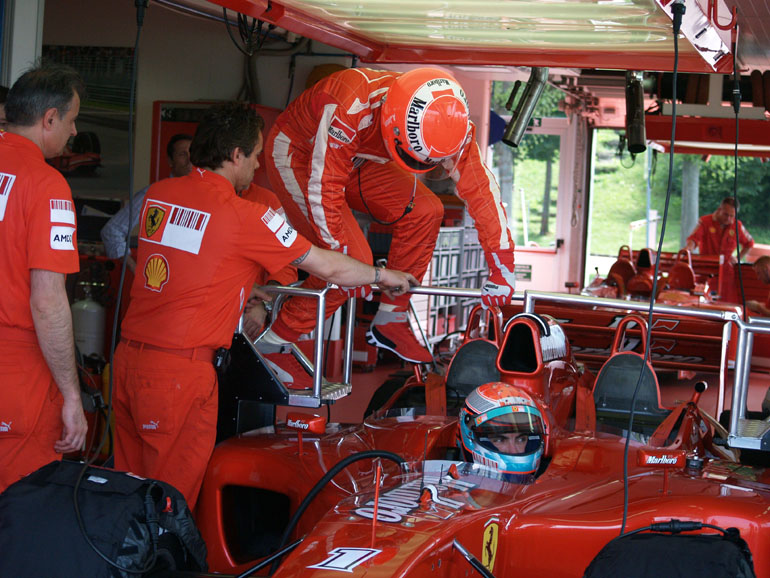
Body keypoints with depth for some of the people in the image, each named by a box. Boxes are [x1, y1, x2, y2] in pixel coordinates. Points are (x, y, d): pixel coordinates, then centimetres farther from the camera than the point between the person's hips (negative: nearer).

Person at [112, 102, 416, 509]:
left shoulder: (157, 193, 9)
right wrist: (382, 275, 15)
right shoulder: (245, 216, -10)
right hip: (179, 369, -7)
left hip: (129, 354, 7)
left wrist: (242, 290, 32)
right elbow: (327, 267, -1)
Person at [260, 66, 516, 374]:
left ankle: (389, 320, 3)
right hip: (297, 154, -6)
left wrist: (502, 268, -18)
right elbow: (323, 187, -36)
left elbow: (480, 188, -17)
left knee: (424, 211, -12)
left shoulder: (443, 121, -23)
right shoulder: (354, 107, -41)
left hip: (353, 159, 6)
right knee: (353, 260, -20)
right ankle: (273, 344, -6)